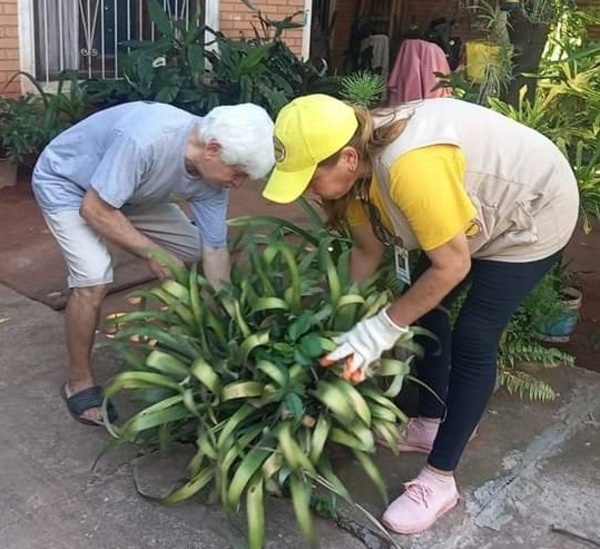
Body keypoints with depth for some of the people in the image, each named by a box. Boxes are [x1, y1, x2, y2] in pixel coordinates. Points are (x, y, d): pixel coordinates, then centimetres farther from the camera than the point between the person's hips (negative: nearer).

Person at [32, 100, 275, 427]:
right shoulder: (143, 140, -41)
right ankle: (79, 383, -2)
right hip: (65, 183, -7)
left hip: (130, 190, 7)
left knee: (194, 251, 2)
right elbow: (94, 210, -32)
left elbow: (214, 251, -12)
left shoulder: (212, 173, -19)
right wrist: (153, 254, -26)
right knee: (93, 280, -24)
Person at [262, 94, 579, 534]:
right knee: (423, 307, 11)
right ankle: (430, 425, 30)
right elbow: (368, 251, -2)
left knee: (472, 340, -10)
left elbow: (452, 267, -31)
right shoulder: (357, 165, -13)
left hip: (534, 212, -8)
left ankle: (440, 480, 2)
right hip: (482, 205, 9)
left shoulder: (410, 166, -40)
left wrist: (383, 328, -25)